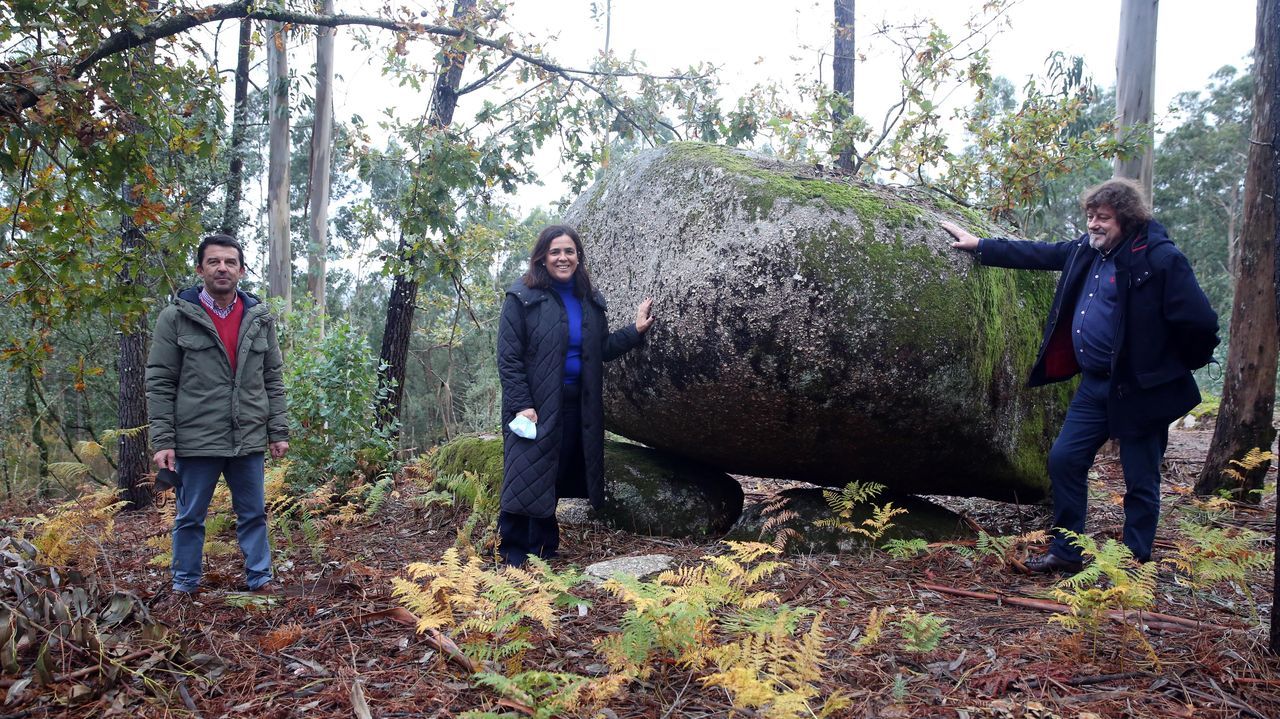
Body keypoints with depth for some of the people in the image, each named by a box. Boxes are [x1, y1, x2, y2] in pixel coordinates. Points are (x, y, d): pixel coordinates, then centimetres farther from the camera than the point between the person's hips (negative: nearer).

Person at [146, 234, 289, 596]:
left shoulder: (260, 318, 6)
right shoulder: (175, 317, -2)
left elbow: (273, 380, 9)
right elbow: (159, 383, -3)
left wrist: (278, 431, 4)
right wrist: (162, 440, -9)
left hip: (249, 440, 3)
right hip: (196, 440, -2)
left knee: (254, 514, 11)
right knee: (190, 517, 11)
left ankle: (259, 576, 23)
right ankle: (185, 582, 26)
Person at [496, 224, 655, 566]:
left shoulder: (589, 300, 11)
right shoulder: (523, 297, -6)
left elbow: (602, 349, 14)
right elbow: (508, 356, -9)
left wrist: (636, 329, 3)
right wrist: (521, 405, -17)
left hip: (577, 406, 5)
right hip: (535, 407, -5)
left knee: (555, 479, 11)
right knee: (526, 478, -4)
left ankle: (544, 550, 24)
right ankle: (514, 557, 7)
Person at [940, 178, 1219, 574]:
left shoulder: (1162, 259, -16)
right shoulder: (1087, 250, 6)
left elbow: (1200, 322, -15)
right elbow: (1037, 254, 17)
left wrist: (1178, 367, -1)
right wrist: (979, 245, 18)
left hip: (1141, 390, -7)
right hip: (1094, 385, 7)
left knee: (1140, 482, 5)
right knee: (1064, 459, 9)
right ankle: (1065, 552, 22)